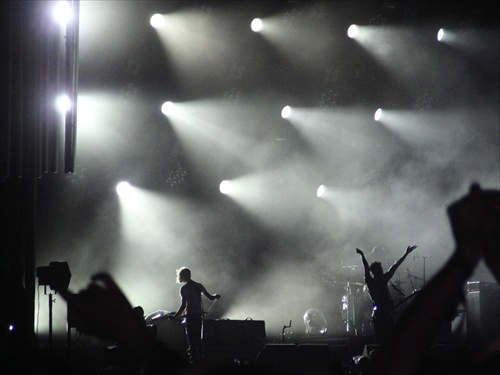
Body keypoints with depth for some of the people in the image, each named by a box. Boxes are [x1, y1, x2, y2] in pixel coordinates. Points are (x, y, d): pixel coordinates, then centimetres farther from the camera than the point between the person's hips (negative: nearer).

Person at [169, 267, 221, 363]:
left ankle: (194, 360, -6)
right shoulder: (199, 286, 9)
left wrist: (174, 316, -10)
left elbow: (183, 305, -15)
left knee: (192, 342, -4)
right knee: (198, 340, 15)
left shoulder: (184, 288, -9)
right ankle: (200, 358, 18)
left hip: (190, 316, -7)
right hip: (199, 316, 7)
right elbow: (210, 297, 11)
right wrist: (215, 296, 33)